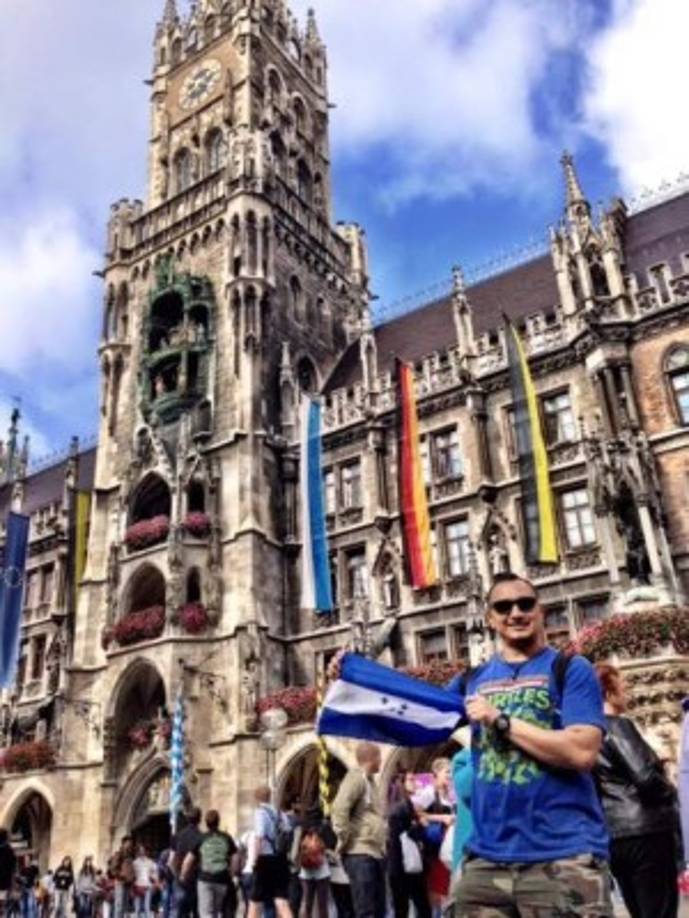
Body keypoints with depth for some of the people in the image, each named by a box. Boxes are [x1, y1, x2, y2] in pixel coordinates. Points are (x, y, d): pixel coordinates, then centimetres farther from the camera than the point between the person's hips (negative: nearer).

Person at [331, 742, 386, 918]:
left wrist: (383, 838, 14)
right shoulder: (356, 777, -11)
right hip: (360, 854, -10)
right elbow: (339, 808, -23)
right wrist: (345, 840, -17)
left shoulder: (369, 780, 20)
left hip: (376, 853, 10)